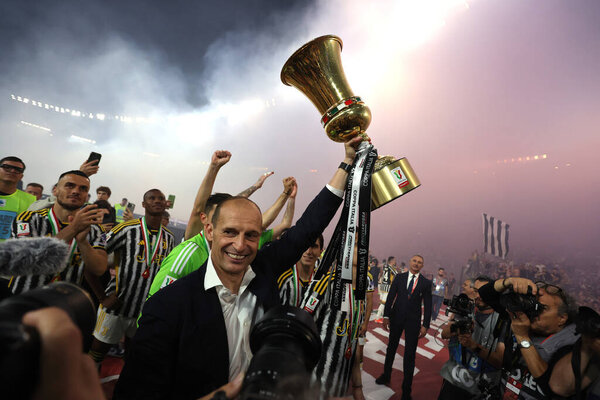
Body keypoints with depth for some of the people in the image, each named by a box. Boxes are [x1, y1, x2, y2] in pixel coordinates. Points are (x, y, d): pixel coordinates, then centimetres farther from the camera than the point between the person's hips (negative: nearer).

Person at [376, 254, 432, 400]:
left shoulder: (426, 283, -2)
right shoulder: (399, 277, 0)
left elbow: (427, 305, -1)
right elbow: (390, 297, 1)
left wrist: (425, 325, -6)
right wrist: (386, 316, -2)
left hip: (413, 321, -1)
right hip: (396, 318, 2)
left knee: (410, 355, 4)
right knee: (391, 347, 18)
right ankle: (386, 375, 40)